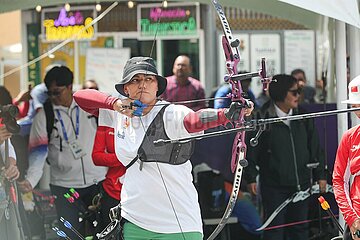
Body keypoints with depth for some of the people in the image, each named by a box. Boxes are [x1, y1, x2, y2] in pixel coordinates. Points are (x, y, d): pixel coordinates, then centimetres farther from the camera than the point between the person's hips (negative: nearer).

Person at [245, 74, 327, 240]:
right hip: (274, 185, -4)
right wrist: (251, 178, -6)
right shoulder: (263, 119, -8)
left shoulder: (303, 117, 6)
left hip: (301, 183, 4)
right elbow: (251, 150, -5)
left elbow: (315, 148, 12)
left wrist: (320, 175, 11)